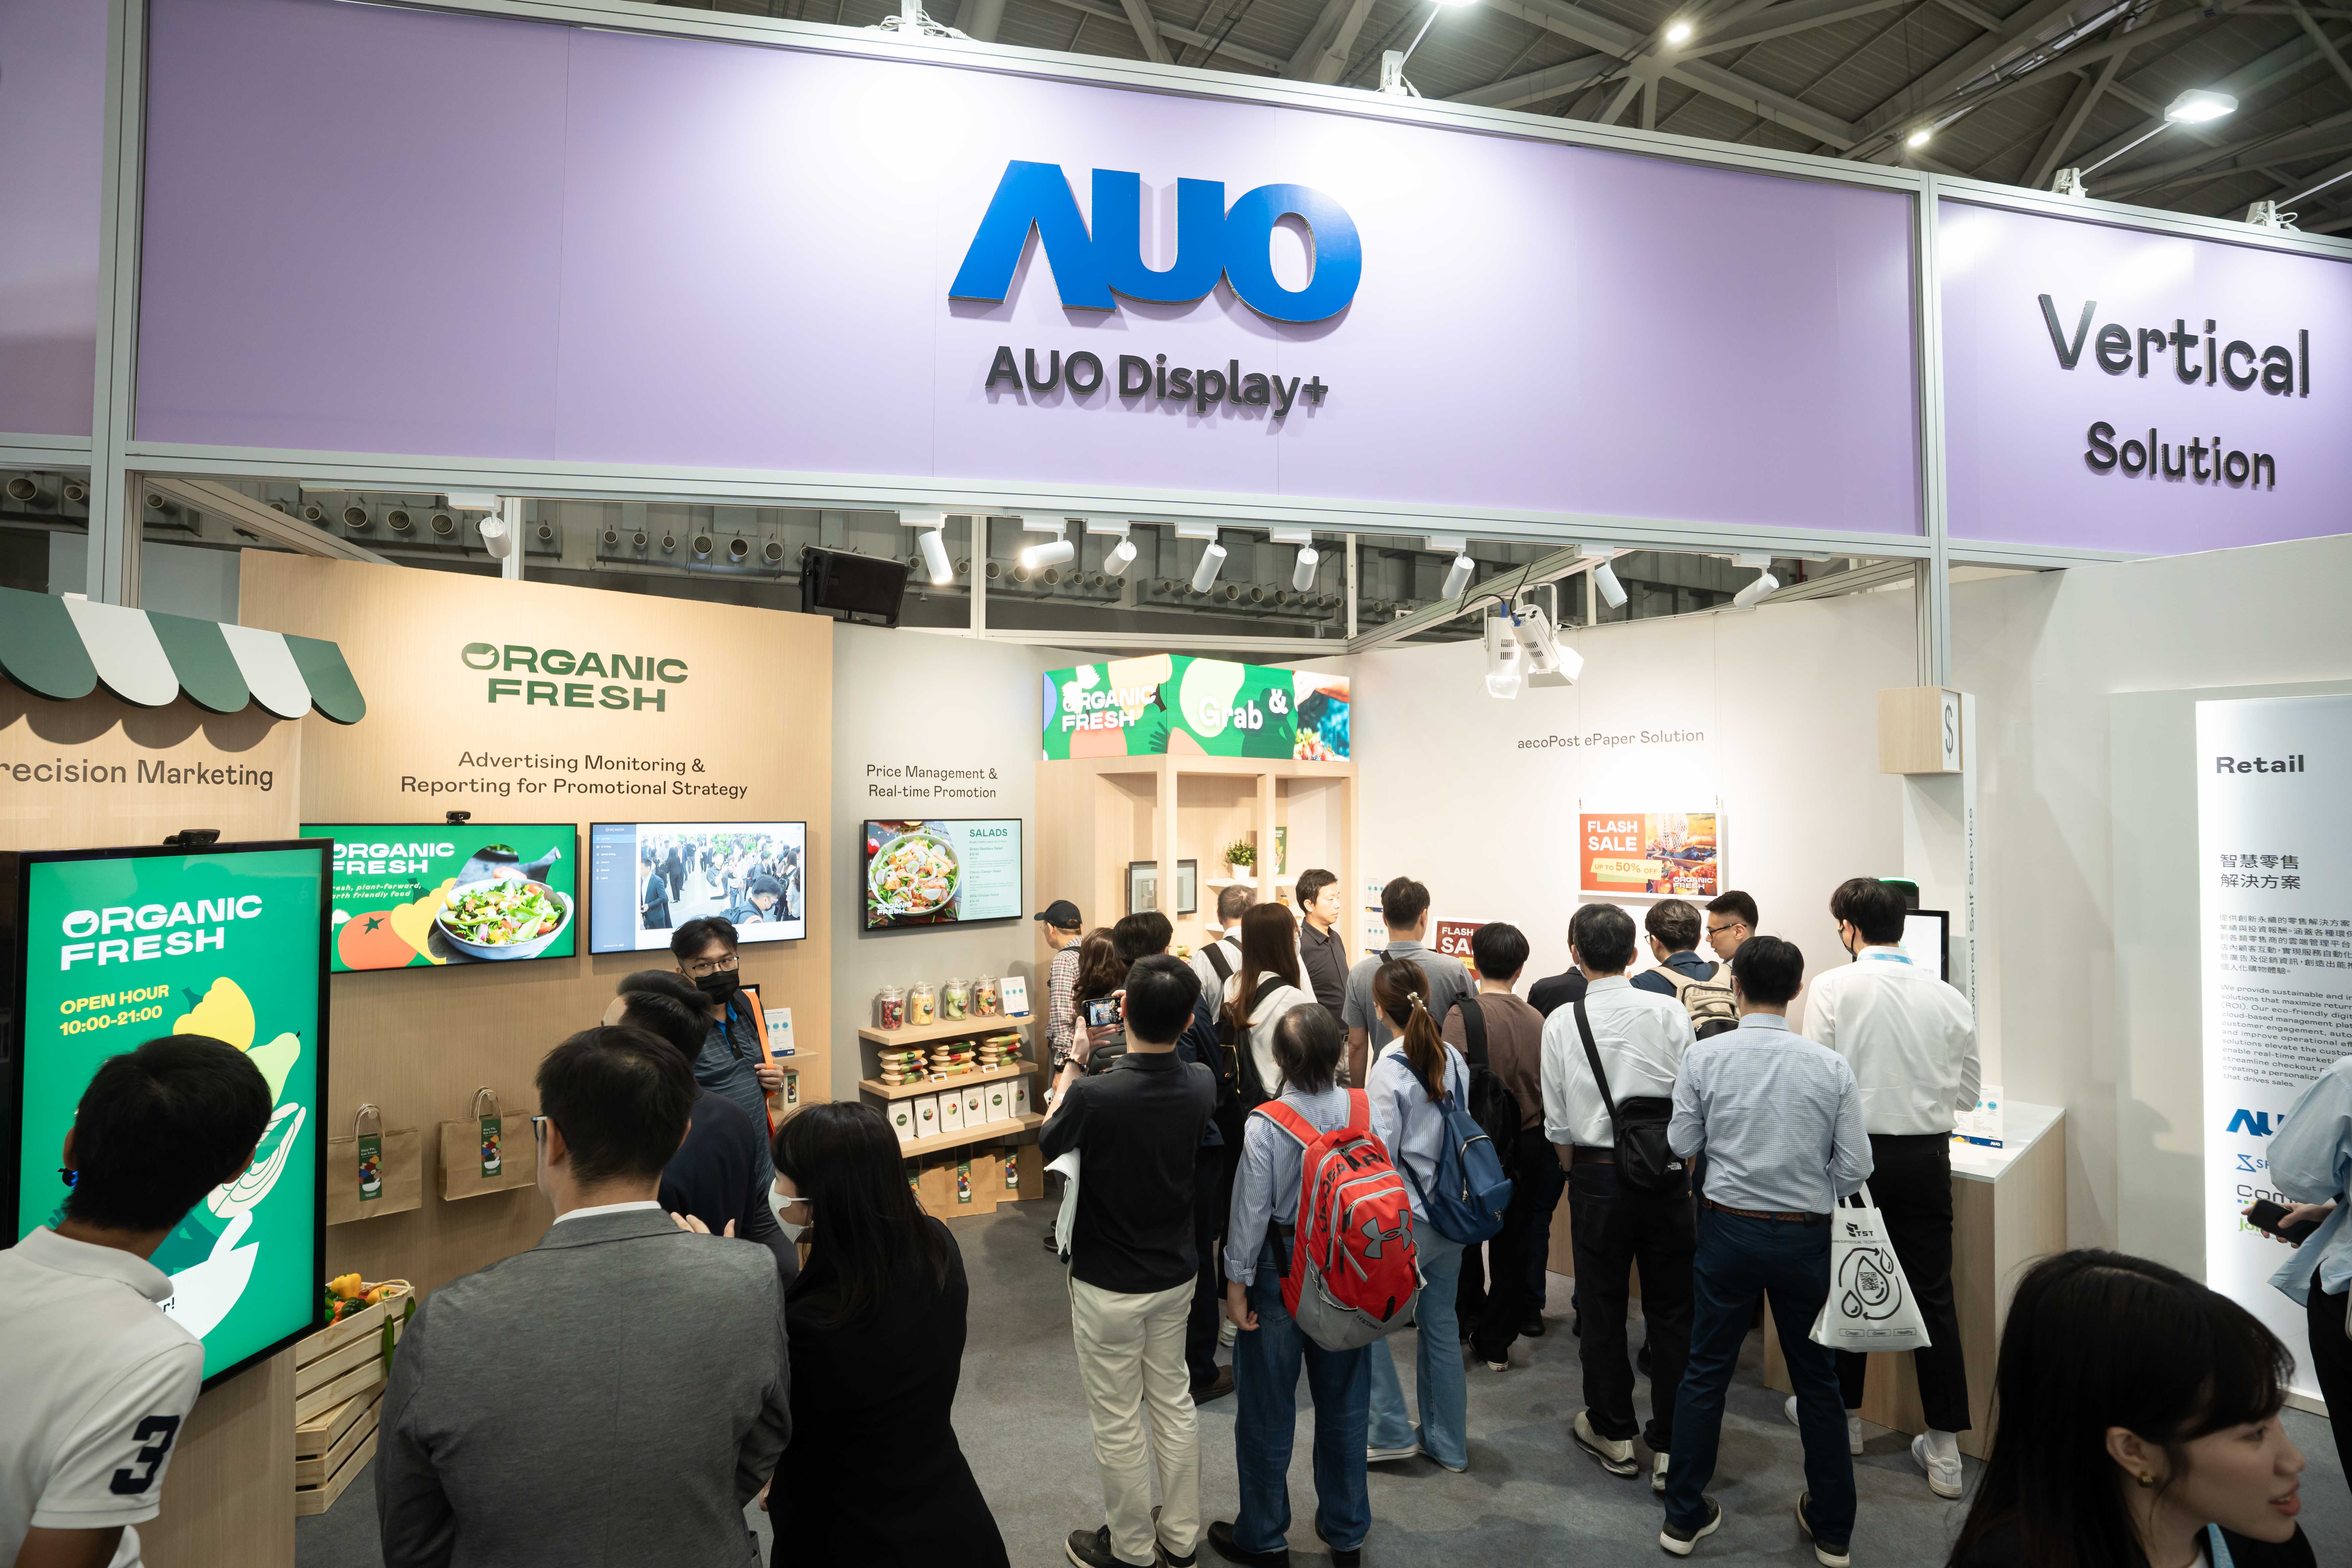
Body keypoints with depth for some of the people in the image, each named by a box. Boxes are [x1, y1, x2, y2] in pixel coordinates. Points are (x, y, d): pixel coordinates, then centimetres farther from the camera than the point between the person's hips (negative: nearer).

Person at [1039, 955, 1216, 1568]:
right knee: (1174, 1402, 22)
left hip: (1108, 1287, -5)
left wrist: (1072, 1066, 1)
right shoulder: (1201, 1085, -15)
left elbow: (1049, 1145, -7)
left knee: (1117, 1423, 14)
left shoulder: (1092, 1096, -30)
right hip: (1176, 1275, 5)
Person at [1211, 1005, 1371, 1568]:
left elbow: (1252, 1210, -18)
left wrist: (1237, 1282, -5)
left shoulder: (1266, 1125, -24)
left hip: (1281, 1274, -4)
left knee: (1267, 1414, 15)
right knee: (1344, 1406, 20)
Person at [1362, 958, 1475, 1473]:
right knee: (1441, 1323, 17)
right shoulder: (1454, 1059, 1)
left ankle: (1392, 1431, 15)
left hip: (1406, 1219, -7)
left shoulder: (1390, 1068, -18)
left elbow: (1381, 1154, -15)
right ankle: (1447, 1441, 29)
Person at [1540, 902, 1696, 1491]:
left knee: (1602, 1309, 14)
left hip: (1597, 1174, -1)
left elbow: (1560, 1125, -1)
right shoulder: (1670, 1012, -6)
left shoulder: (1562, 1023, -7)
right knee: (1671, 1310, 11)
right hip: (1666, 1174, 1)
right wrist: (1684, 1173, 13)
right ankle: (1670, 1449, 17)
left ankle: (1613, 1432, 28)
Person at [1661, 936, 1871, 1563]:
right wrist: (1811, 1188, 12)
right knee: (1817, 1379, 18)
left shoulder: (1703, 1057, -11)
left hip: (1728, 1229, 0)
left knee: (1706, 1371, 13)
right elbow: (1856, 1169, -6)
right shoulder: (1832, 1066, -10)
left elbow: (1682, 1146, -3)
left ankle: (1684, 1517, 23)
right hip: (1806, 1236, 1)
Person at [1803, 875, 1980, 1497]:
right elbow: (1967, 1095, 8)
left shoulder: (1835, 987, -11)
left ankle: (1843, 1419, 29)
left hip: (1856, 1153, -2)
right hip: (1926, 1158, 2)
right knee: (1933, 1297, 9)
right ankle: (1945, 1450, 14)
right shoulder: (1948, 998, -1)